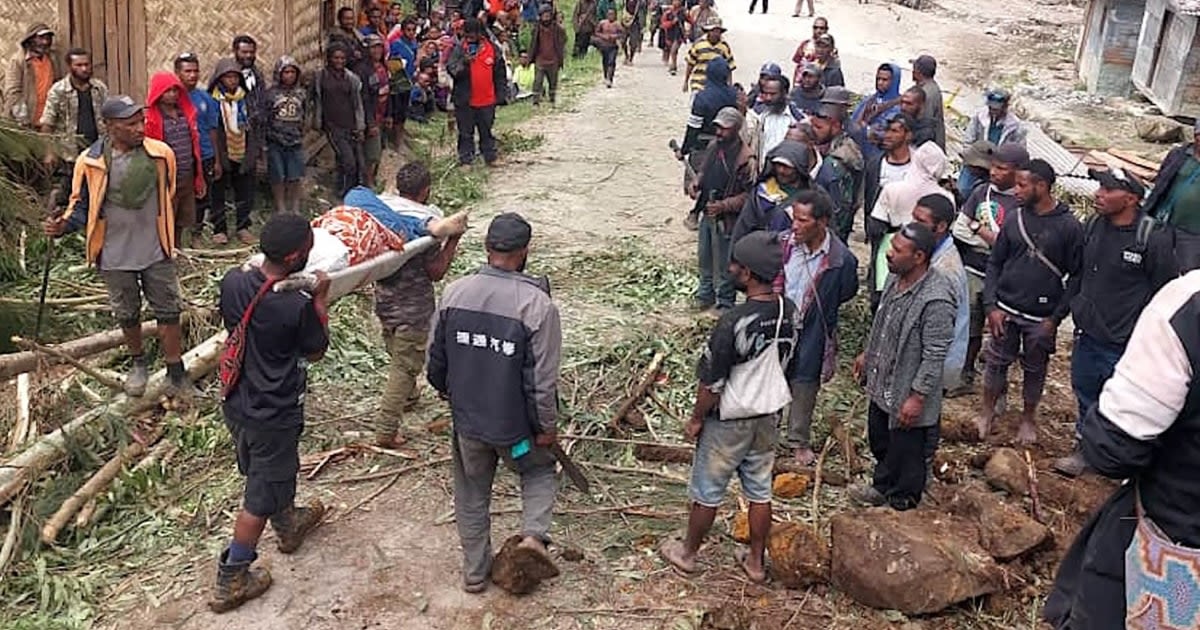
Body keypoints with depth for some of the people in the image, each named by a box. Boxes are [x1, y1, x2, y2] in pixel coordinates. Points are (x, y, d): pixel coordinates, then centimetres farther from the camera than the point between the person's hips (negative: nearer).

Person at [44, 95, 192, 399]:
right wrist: (63, 225, -21)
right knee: (127, 314, 16)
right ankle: (137, 363, 40)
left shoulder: (161, 154, -11)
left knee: (168, 312, 5)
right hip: (115, 256, 0)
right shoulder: (90, 161, -13)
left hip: (156, 252, 0)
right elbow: (81, 205, 0)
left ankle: (176, 375, 17)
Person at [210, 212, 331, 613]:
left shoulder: (233, 282, -12)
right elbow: (316, 352, -9)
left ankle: (288, 526, 54)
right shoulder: (298, 307, -28)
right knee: (260, 499, 10)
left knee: (267, 474, 29)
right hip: (273, 418, -7)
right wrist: (321, 299, -5)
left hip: (236, 406, 7)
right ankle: (230, 583, 22)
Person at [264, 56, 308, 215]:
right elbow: (264, 117, 0)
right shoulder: (271, 93, -4)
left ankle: (295, 208, 18)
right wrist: (265, 140, -2)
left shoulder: (302, 92, 6)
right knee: (278, 177, 5)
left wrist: (300, 133, 11)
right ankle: (281, 209, 17)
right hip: (276, 142, -2)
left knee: (295, 177, 5)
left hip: (296, 142, 2)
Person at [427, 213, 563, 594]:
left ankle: (475, 572, 34)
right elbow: (543, 379, -18)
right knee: (539, 469, 27)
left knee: (472, 494, 22)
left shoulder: (454, 293, -10)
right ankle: (534, 532, 7)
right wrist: (548, 426, -3)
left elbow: (435, 359, 2)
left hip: (466, 419, 3)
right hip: (514, 424, -3)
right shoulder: (537, 304, -23)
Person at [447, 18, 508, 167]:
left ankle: (490, 157, 25)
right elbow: (451, 70, -11)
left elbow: (500, 74, 6)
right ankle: (465, 159, 16)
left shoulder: (492, 48, 0)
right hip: (465, 100, -1)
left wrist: (500, 95, 5)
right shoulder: (459, 49, -4)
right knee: (465, 132, 7)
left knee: (487, 131, 14)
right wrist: (464, 62, -27)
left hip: (487, 100, 1)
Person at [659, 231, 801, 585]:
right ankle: (756, 561, 33)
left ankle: (688, 553, 33)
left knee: (706, 491, 13)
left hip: (728, 422, -6)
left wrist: (696, 419, -7)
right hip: (768, 416, 6)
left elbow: (712, 383, -22)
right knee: (759, 491, 19)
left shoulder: (733, 323, -30)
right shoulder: (790, 313, -8)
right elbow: (790, 368, 5)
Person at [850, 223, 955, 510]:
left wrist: (917, 397, -22)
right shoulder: (896, 278, -4)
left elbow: (934, 356, -26)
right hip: (882, 384, 9)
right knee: (879, 441, 28)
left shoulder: (936, 300, -31)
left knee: (906, 454, 14)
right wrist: (868, 354, 21)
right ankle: (882, 486, 51)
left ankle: (900, 504, 36)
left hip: (907, 395, -8)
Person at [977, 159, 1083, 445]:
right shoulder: (1014, 220, -1)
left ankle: (1028, 419, 32)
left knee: (1035, 370, 13)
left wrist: (1056, 317, -11)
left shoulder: (1069, 226, -10)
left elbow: (1076, 277, -6)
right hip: (1006, 311, 2)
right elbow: (994, 263, 5)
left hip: (1042, 318, -2)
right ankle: (987, 412, 31)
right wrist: (991, 306, -4)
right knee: (996, 362, 11)